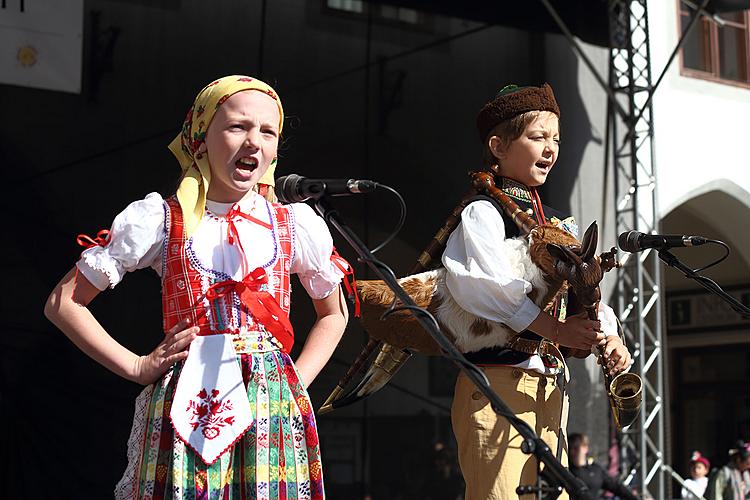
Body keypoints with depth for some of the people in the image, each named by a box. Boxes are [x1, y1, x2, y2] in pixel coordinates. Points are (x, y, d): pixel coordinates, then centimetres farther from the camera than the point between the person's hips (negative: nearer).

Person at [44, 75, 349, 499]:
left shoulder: (296, 225, 8)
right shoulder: (160, 220, 3)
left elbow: (334, 312, 23)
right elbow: (64, 303, 7)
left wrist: (299, 378, 8)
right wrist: (136, 367, 1)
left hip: (273, 412, 2)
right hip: (184, 410, -1)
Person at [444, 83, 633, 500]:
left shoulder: (558, 225, 21)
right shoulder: (483, 213, -5)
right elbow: (476, 282, -22)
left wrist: (609, 339, -4)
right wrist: (555, 329, -24)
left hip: (550, 389, 8)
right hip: (500, 384, -8)